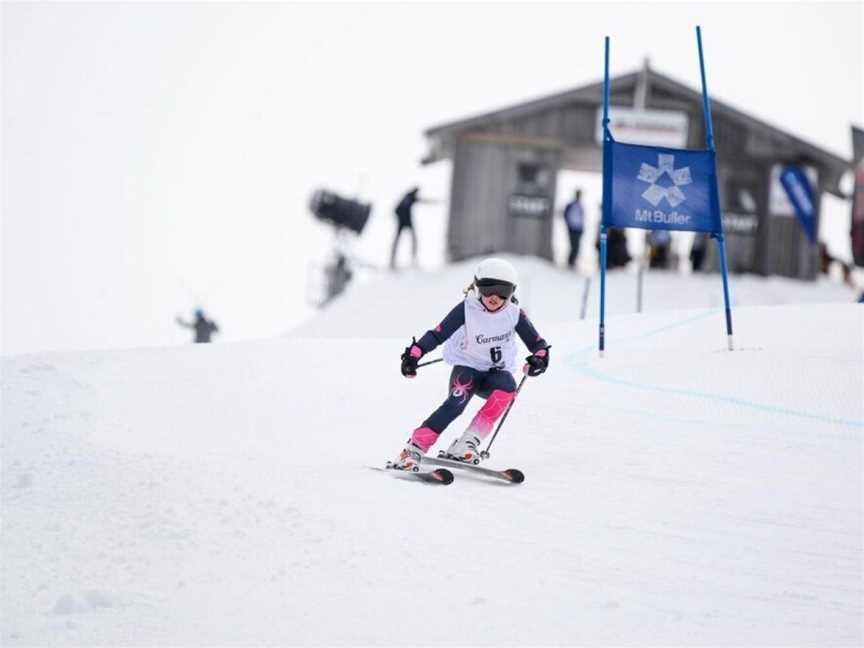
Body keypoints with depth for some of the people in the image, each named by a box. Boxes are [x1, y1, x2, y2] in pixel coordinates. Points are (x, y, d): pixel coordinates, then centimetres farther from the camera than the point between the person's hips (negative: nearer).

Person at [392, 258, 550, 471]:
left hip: (496, 371, 3)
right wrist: (414, 353, -31)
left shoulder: (514, 313, -6)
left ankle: (467, 443, -30)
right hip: (467, 367, -3)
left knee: (506, 389, -32)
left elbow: (536, 342, -3)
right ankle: (414, 449, -31)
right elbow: (438, 334, -18)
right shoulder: (467, 309, -13)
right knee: (457, 401, -32)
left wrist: (539, 357, -26)